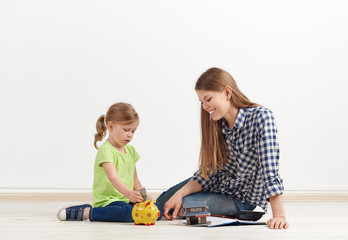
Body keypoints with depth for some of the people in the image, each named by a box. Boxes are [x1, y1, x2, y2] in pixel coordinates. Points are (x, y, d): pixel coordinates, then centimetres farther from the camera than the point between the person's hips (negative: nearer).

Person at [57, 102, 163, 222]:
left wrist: (144, 197, 8)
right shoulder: (106, 150, -12)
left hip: (126, 200, 9)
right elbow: (113, 177, -28)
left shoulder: (130, 150, 15)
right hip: (106, 201, -9)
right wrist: (129, 193, -43)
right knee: (128, 212, -36)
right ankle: (86, 213, -19)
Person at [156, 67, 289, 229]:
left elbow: (269, 169, -32)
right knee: (163, 202, 8)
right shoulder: (217, 126, -5)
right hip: (219, 184, 6)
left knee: (182, 207, -19)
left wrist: (279, 215, -37)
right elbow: (208, 172, -5)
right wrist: (180, 193, -20)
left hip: (241, 198, -6)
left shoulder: (261, 117, -26)